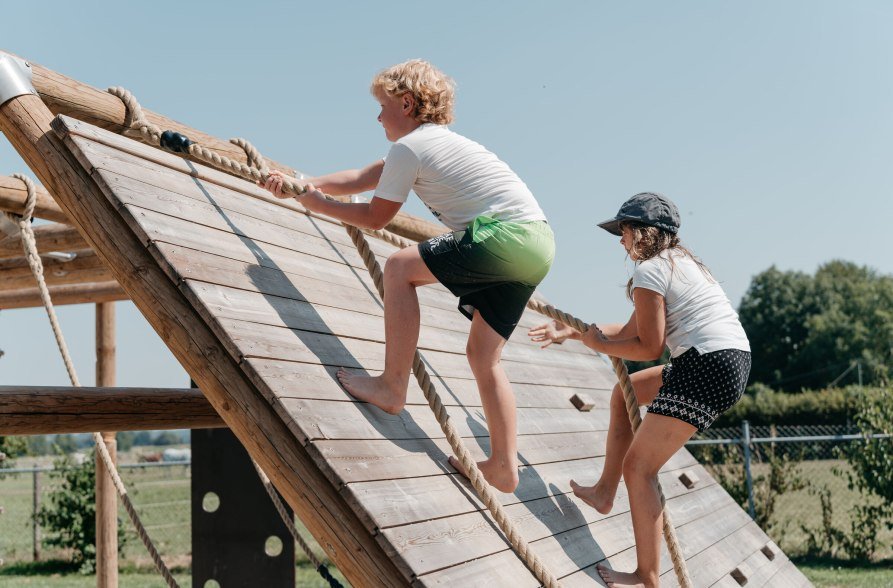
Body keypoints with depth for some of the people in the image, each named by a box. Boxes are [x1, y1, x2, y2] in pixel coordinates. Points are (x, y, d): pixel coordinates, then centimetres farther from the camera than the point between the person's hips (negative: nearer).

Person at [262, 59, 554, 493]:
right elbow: (360, 178, 27)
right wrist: (300, 183, 22)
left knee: (401, 267, -6)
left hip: (506, 233, -10)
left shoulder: (408, 146, -2)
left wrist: (318, 204, 15)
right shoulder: (439, 141, 26)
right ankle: (503, 465, 14)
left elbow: (375, 217, 4)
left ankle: (393, 387, -3)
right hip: (539, 244, 10)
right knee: (483, 356, 12)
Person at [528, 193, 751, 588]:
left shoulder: (649, 271, -7)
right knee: (625, 393, 25)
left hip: (709, 367, -11)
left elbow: (649, 348, -11)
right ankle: (605, 491, 27)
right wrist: (573, 332, 21)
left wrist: (598, 343, 3)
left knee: (638, 465, -5)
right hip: (734, 361, 11)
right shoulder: (681, 262, 23)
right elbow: (631, 331, 22)